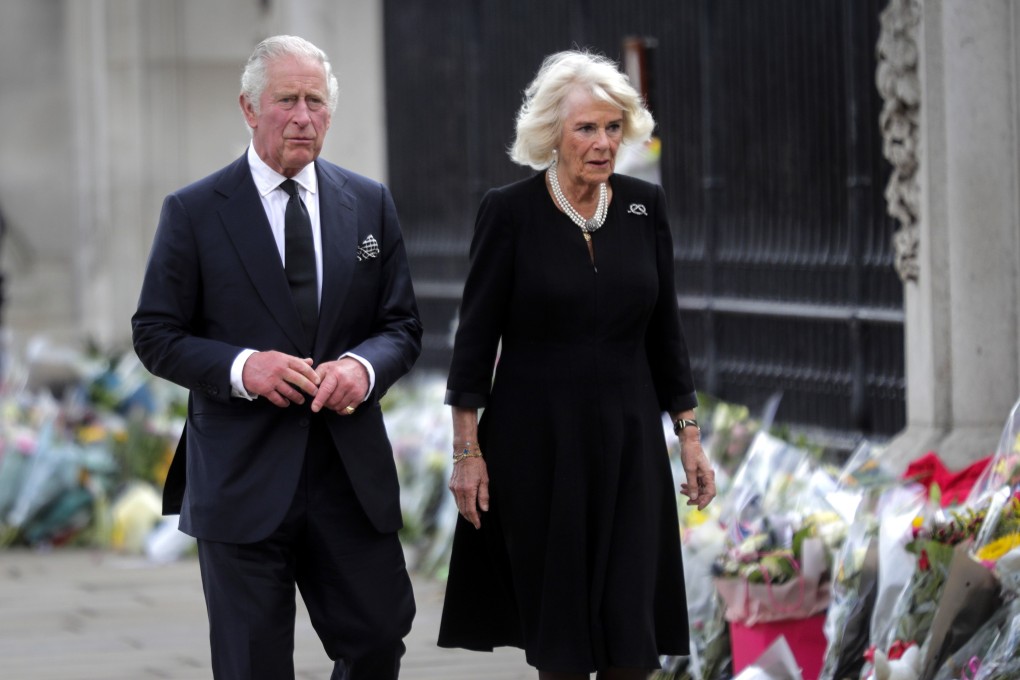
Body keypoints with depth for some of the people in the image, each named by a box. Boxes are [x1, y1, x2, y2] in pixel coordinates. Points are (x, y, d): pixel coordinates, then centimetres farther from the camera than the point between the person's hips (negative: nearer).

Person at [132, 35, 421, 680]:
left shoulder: (370, 204, 8)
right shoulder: (194, 212, -2)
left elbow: (403, 327, 9)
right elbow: (157, 336, -1)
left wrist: (363, 366, -14)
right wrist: (239, 366, -19)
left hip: (352, 474, 3)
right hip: (242, 477, -3)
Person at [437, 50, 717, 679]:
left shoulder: (645, 206, 3)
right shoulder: (510, 212, -7)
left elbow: (665, 330, 9)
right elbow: (476, 336, -4)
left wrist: (690, 437, 6)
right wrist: (467, 452, -6)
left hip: (627, 440, 2)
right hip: (537, 440, -2)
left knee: (631, 627, -3)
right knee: (557, 627, 5)